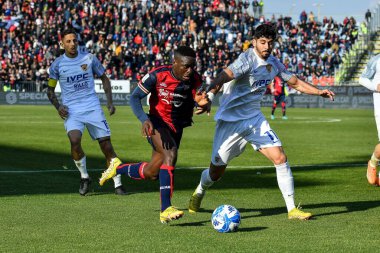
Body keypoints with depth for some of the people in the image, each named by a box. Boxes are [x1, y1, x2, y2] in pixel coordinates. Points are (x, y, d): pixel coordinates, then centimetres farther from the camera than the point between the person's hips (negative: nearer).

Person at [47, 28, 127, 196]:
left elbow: (104, 79, 14)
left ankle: (118, 184, 6)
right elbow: (50, 90, 12)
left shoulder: (89, 58, 3)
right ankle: (84, 177, -3)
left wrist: (109, 102, 3)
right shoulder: (57, 65, 2)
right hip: (71, 111, -1)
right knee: (74, 140, -26)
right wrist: (58, 106, -6)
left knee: (106, 144, -4)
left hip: (92, 107, 1)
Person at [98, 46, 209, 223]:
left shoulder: (194, 79, -10)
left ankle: (118, 168, 42)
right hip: (157, 123, -5)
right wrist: (144, 119, -32)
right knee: (171, 154, -33)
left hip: (177, 128, 5)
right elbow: (135, 97, -15)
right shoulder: (158, 75, -19)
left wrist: (202, 102, -35)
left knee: (150, 174, 10)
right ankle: (165, 210, -35)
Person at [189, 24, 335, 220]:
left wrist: (319, 92, 8)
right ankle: (199, 193, 37)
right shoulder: (248, 59, -18)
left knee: (280, 158, -9)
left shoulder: (273, 63, 5)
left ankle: (292, 209, 0)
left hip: (254, 119, 6)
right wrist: (209, 96, -51)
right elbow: (224, 76, -34)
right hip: (231, 120, -6)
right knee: (216, 171, 3)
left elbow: (295, 82, 20)